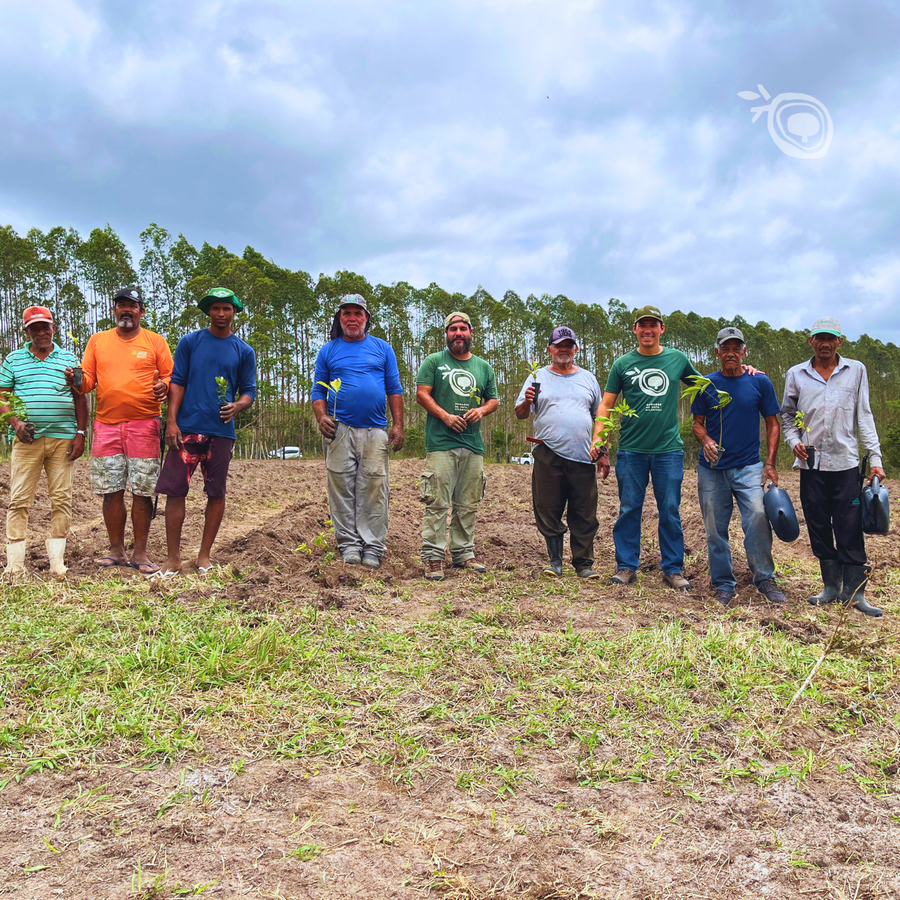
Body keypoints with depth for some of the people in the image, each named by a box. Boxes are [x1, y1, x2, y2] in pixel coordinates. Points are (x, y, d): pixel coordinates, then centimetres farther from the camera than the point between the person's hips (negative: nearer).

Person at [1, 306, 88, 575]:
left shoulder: (69, 359, 13)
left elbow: (80, 398, 12)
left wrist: (80, 433, 3)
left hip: (63, 439, 0)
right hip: (26, 440, 0)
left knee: (61, 499, 0)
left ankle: (57, 561, 7)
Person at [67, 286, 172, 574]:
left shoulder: (155, 342, 8)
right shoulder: (97, 340, 14)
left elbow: (171, 378, 7)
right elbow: (88, 380, 13)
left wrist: (163, 387, -15)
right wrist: (75, 380, -10)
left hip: (144, 426, -2)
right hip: (106, 424, 2)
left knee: (142, 491, -2)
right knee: (111, 491, 3)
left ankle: (140, 553, 7)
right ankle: (116, 551, 15)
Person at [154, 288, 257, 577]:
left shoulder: (244, 351, 10)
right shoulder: (190, 342, 8)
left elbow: (249, 390, 9)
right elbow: (177, 382, 4)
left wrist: (237, 406, -14)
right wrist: (171, 421, -6)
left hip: (221, 431, 1)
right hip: (187, 428, -1)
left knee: (216, 493, 5)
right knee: (175, 491, -4)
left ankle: (204, 556, 16)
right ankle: (173, 558, 5)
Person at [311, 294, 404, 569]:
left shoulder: (383, 349, 13)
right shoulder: (328, 351, 14)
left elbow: (394, 390, 11)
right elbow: (319, 390, 13)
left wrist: (398, 426, 2)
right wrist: (321, 417, -6)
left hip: (375, 430, 0)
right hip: (339, 430, 0)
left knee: (374, 490, -4)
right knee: (342, 489, -2)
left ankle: (372, 547, 0)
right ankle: (349, 544, 6)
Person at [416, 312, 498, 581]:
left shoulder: (483, 367, 18)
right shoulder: (434, 362, 6)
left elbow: (494, 399, 20)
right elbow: (421, 393, -2)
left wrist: (481, 410, -3)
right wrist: (445, 416, -14)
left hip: (473, 445, 4)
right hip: (441, 443, -4)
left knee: (468, 505, 8)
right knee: (437, 503, -8)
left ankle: (464, 553, 18)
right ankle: (433, 557, -4)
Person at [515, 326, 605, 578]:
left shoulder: (588, 378, 16)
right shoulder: (537, 378, 9)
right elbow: (520, 414, 5)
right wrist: (527, 401, -18)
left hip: (583, 456, 1)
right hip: (548, 456, -1)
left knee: (585, 515, 2)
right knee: (548, 512, 2)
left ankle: (583, 563, 10)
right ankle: (555, 560, 14)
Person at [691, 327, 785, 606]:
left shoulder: (759, 382, 3)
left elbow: (773, 423, 7)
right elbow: (697, 423, 9)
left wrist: (770, 463, -2)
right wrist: (706, 441, -13)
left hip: (749, 466, -1)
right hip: (712, 468, 2)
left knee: (758, 517, -20)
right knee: (715, 529, 4)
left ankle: (765, 579, -5)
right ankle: (724, 585, 17)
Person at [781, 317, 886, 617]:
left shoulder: (856, 371, 5)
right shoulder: (796, 375, 6)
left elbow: (864, 416, 5)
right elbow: (787, 414, 15)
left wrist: (875, 458, 0)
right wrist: (794, 441, -4)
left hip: (846, 463, -1)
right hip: (811, 464, 2)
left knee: (850, 530, -3)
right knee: (819, 529, 6)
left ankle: (854, 591, 5)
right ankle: (832, 586, 19)